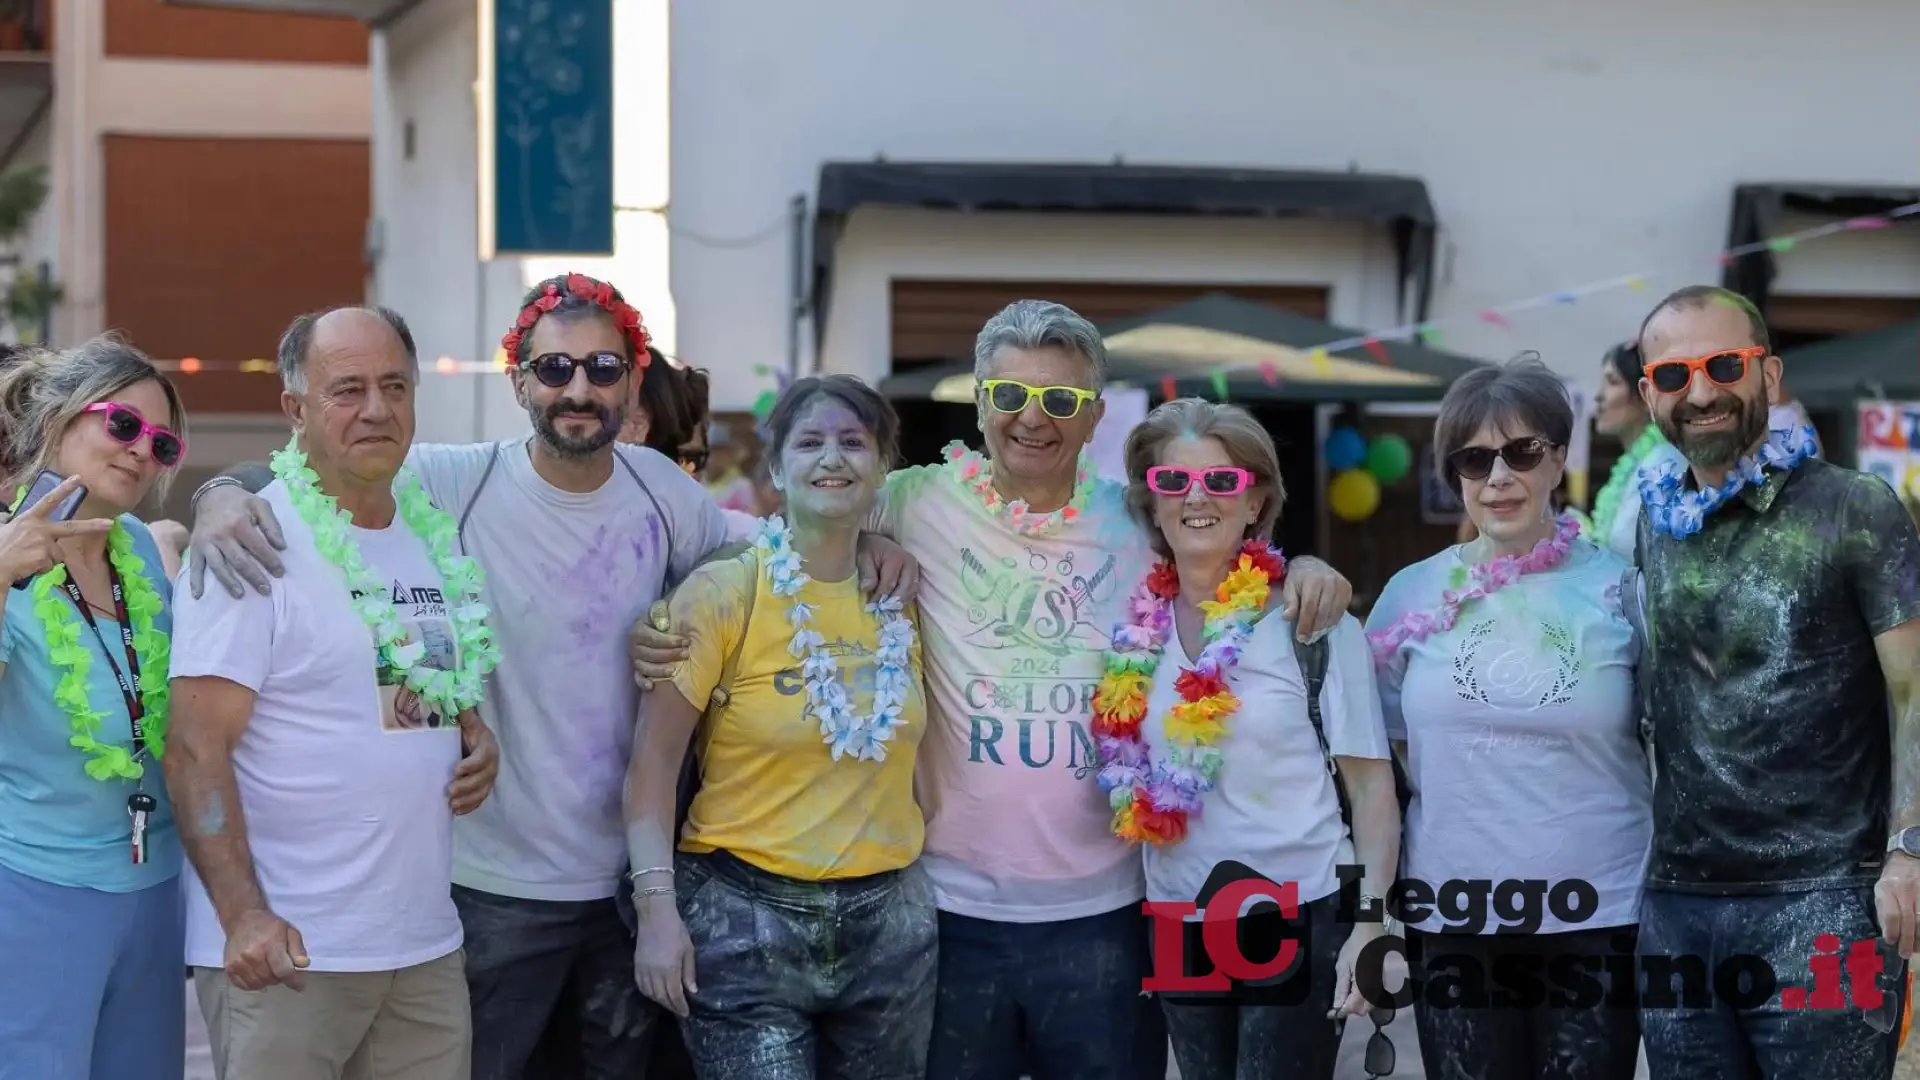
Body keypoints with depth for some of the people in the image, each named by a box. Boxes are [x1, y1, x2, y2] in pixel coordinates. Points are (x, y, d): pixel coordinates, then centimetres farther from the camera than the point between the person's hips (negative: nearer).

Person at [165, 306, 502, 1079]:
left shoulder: (437, 536, 11)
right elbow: (197, 753, -13)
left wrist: (476, 738, 2)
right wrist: (244, 916, -24)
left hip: (426, 948, 6)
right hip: (286, 948, -6)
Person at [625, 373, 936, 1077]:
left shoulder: (905, 598, 6)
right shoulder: (723, 594, -7)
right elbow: (654, 760, -9)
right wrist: (657, 903, -16)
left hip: (890, 923, 4)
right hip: (744, 917, -4)